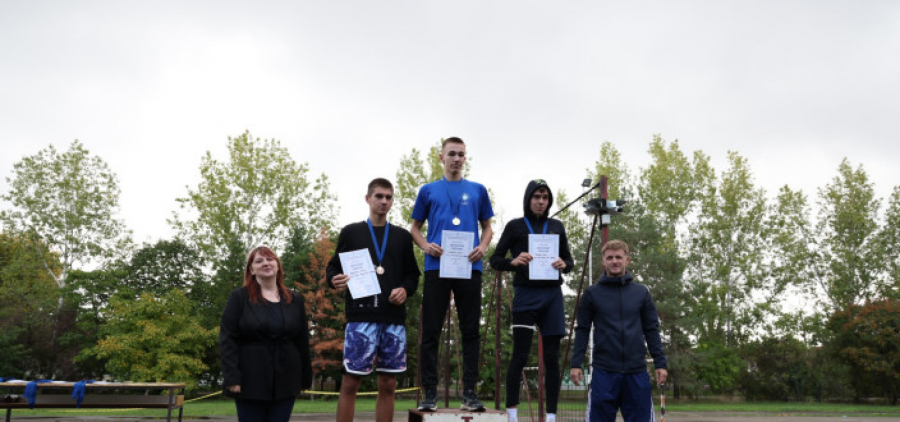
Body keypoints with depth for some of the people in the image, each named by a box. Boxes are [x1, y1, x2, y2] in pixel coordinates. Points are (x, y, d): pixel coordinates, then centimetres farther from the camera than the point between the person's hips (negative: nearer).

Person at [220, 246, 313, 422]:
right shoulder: (239, 297, 1)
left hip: (285, 381, 3)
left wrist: (305, 377, 8)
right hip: (251, 381, -3)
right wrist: (232, 377, -14)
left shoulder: (295, 300, 10)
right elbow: (227, 339, -5)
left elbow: (303, 342, 10)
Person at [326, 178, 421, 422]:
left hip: (394, 318, 3)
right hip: (361, 316, -3)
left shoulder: (402, 237, 16)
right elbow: (333, 267, 9)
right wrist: (335, 280, -14)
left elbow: (413, 274, 16)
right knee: (350, 383, -5)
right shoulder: (351, 232, 10)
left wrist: (406, 290, -5)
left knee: (388, 385, 4)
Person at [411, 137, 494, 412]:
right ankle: (430, 393, 5)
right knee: (431, 331, -1)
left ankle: (469, 392, 8)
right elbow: (415, 228, 15)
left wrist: (483, 247, -4)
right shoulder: (428, 191, 13)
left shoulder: (477, 190, 14)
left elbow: (487, 227, 17)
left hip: (469, 267, 1)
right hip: (437, 267, -1)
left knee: (470, 331, 2)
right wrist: (426, 245, -5)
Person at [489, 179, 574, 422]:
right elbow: (495, 260, 4)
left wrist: (564, 264, -7)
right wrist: (514, 261, -17)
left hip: (552, 295, 3)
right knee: (520, 355, -5)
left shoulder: (556, 226, 12)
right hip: (526, 295, -3)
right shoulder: (515, 226, 4)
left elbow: (569, 259, 17)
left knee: (552, 357, 3)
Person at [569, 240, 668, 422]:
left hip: (637, 371, 2)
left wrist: (660, 363, 4)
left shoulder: (641, 292, 8)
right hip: (604, 371, -1)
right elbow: (582, 330, 4)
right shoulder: (592, 293, 4)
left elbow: (652, 330, 10)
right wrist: (576, 363, -3)